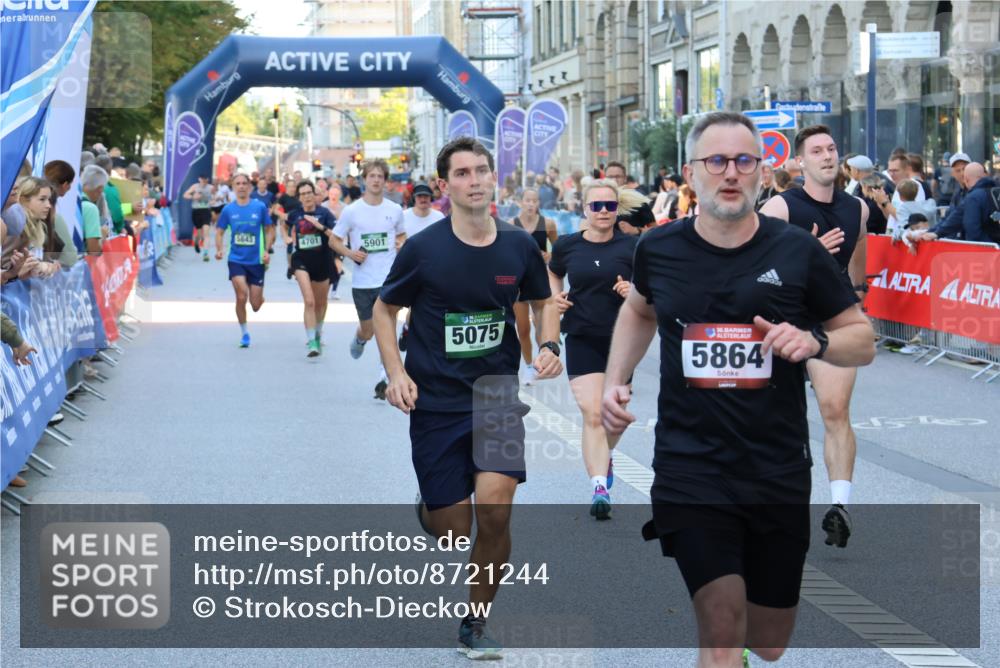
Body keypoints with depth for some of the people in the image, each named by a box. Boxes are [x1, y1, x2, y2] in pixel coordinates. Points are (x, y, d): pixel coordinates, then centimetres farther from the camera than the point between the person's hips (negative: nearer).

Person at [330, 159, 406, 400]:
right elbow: (334, 240, 6)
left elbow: (402, 235, 20)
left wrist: (401, 243, -3)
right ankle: (358, 341, 49)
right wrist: (350, 253, -12)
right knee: (368, 330, 12)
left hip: (388, 280, 0)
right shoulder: (352, 211, -2)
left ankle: (384, 379, -8)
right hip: (362, 281, 0)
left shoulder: (395, 210, 3)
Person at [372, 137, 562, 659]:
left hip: (496, 391, 1)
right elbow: (384, 310, 4)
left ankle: (475, 623, 3)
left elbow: (542, 302, 16)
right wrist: (396, 373, -10)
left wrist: (549, 346, -4)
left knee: (495, 508, -20)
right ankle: (428, 510, 42)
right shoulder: (423, 249, -9)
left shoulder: (518, 247, -2)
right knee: (454, 533, 0)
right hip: (435, 401, -1)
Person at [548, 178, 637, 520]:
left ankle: (603, 457, 45)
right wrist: (556, 297, 2)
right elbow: (553, 275, 21)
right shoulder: (567, 245, 2)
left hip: (622, 340, 1)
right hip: (582, 340, -1)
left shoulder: (631, 246, -2)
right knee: (592, 414, -14)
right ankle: (599, 487, -17)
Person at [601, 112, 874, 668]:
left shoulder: (798, 251, -4)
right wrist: (616, 381, 12)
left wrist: (814, 341, -17)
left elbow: (863, 340, 3)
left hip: (778, 472, 1)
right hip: (690, 469, -1)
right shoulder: (659, 249, 1)